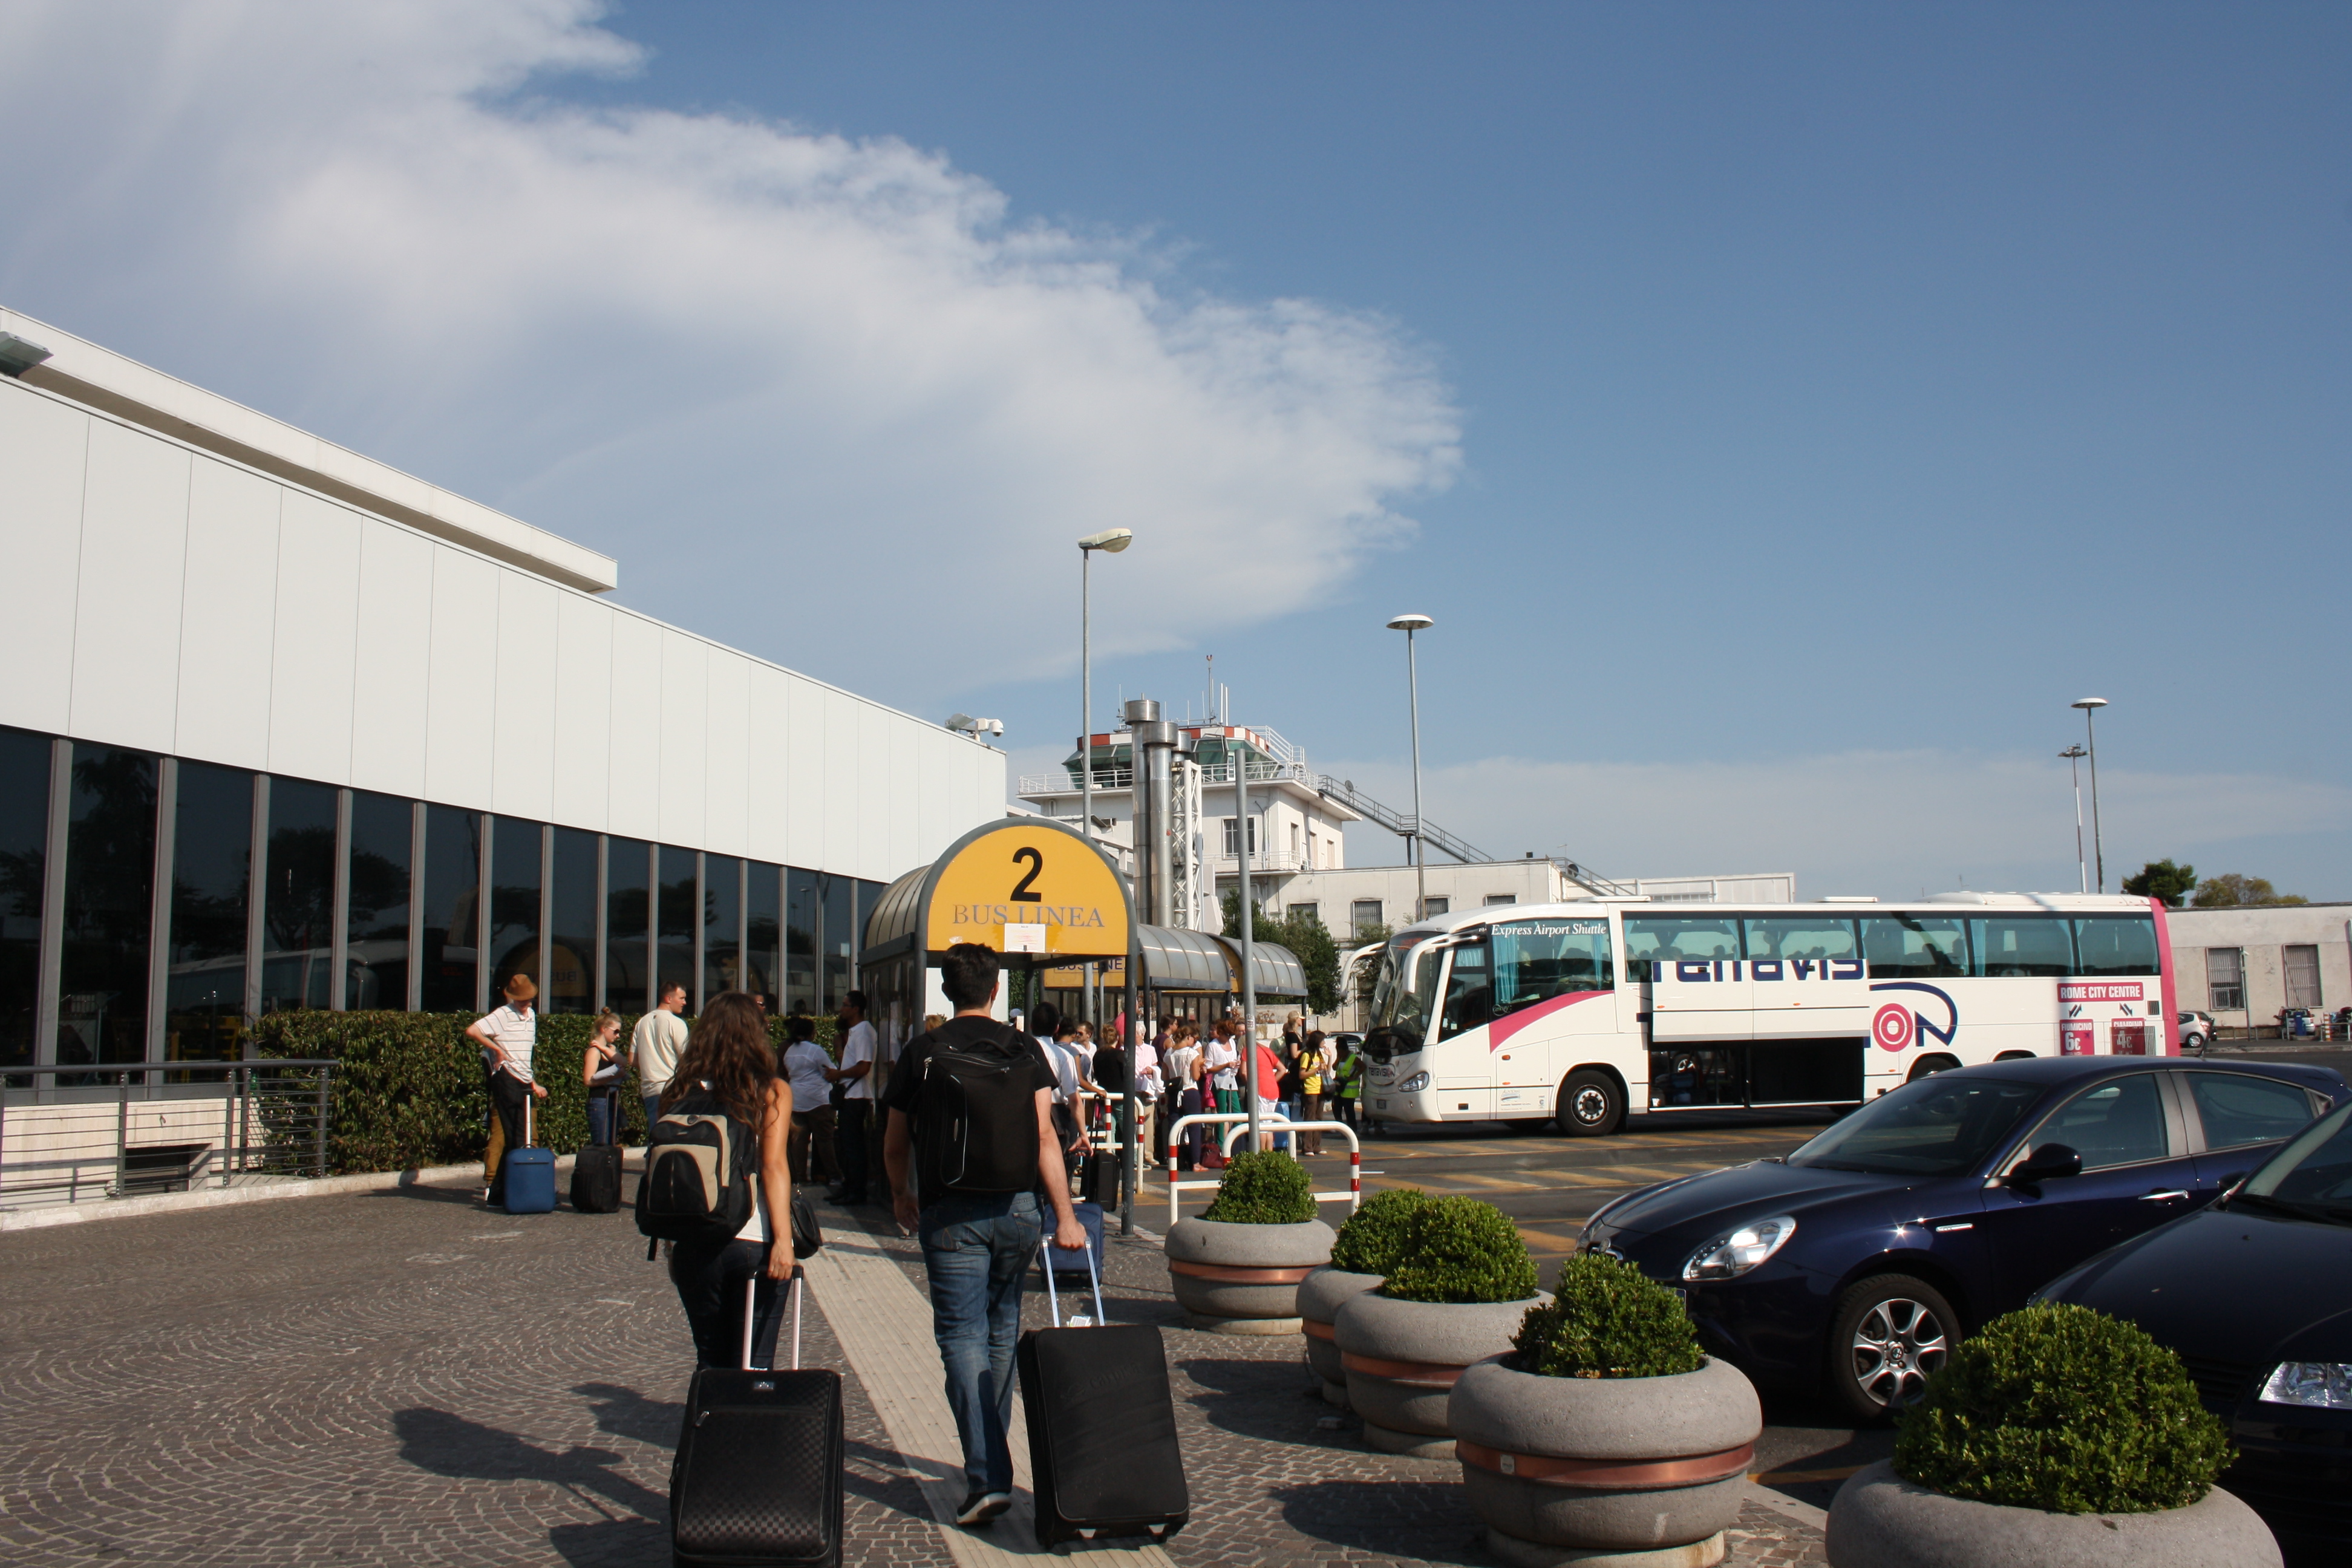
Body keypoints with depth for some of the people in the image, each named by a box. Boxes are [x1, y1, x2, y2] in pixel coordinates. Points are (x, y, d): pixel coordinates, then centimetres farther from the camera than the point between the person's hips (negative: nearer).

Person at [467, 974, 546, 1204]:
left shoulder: (531, 1016, 16)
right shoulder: (502, 1015, -8)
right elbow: (471, 1031, -21)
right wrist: (498, 1049, -14)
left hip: (525, 1082, 8)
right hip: (507, 1080, -8)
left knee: (529, 1138, 7)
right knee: (516, 1138, -8)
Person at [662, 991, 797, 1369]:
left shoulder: (679, 1093, 3)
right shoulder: (772, 1091, -3)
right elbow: (773, 1165, -12)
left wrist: (672, 1246, 11)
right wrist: (783, 1239, -16)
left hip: (693, 1248, 2)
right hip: (754, 1242, -2)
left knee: (710, 1362, 14)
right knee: (754, 1366, 6)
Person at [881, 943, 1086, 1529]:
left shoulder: (922, 1052, 2)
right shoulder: (1025, 1050, 3)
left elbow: (895, 1144, 11)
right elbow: (1044, 1135, -4)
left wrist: (902, 1195, 30)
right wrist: (1065, 1216, -2)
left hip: (950, 1215, -2)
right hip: (1017, 1209, 2)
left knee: (962, 1335, -3)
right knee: (1003, 1330, 19)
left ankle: (987, 1475, -13)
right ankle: (993, 1450, 31)